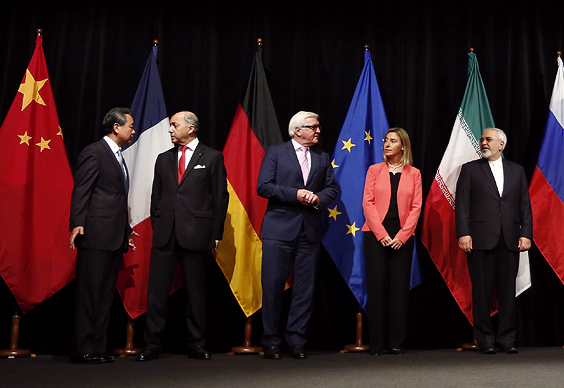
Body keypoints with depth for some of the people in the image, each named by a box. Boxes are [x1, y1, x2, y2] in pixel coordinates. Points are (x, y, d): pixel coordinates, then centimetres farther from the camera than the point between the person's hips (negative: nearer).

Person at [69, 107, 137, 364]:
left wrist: (126, 230, 21)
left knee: (106, 295, 9)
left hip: (115, 237, 9)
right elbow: (81, 191, -11)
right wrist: (77, 224, -20)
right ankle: (82, 350, 1)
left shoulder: (118, 157, 21)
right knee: (90, 293, -5)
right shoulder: (94, 153, -5)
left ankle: (97, 348, 15)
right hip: (96, 235, -9)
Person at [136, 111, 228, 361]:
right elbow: (156, 196, 17)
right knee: (157, 290, 1)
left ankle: (196, 345, 16)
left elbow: (220, 198, 2)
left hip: (195, 234, -3)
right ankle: (152, 345, 10)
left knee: (196, 291, 5)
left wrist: (216, 235, -3)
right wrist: (156, 227, 7)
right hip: (164, 234, 3)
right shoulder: (163, 159, 16)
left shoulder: (212, 157, 5)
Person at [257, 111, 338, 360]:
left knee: (305, 288, 3)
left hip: (310, 230, 4)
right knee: (273, 286, -3)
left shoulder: (323, 158, 17)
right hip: (279, 229, -3)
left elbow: (332, 188, 14)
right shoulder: (276, 152, 5)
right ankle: (271, 341, 8)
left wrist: (318, 198, -8)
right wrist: (295, 195, -12)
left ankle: (296, 341, 13)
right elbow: (263, 187, -4)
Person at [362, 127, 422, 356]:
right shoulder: (374, 170, 8)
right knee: (377, 286, -2)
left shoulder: (414, 174, 8)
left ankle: (397, 343, 7)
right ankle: (377, 343, 4)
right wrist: (382, 234, -10)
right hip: (375, 235, 0)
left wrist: (402, 235, -8)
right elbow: (368, 203, 0)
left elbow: (416, 207, 3)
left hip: (402, 237, 0)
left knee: (400, 287, 0)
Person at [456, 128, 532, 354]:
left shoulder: (516, 171, 15)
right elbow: (462, 205, 1)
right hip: (480, 240, -2)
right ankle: (485, 341, 9)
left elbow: (525, 205, 11)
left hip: (510, 240, 2)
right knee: (482, 291, 1)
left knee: (507, 290, 4)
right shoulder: (470, 169, 8)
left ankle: (507, 340, 13)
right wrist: (463, 233, -10)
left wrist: (526, 234, -1)